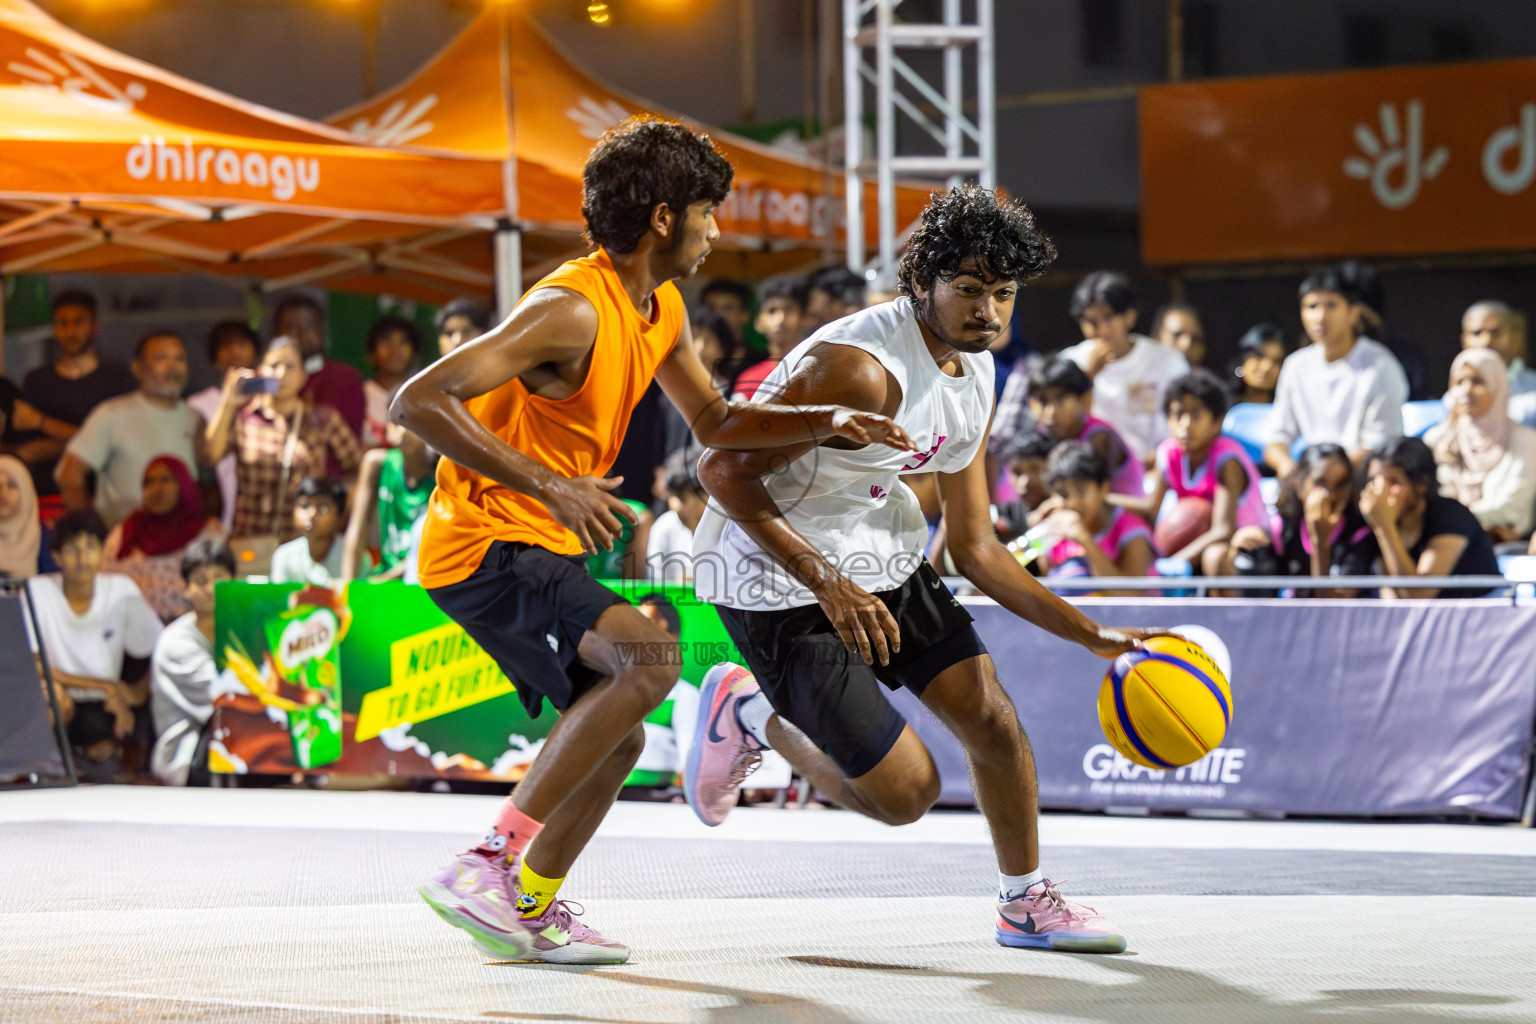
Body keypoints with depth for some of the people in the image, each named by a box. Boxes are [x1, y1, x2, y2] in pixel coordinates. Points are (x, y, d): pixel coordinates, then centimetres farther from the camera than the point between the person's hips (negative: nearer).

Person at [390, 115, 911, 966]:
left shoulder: (661, 311, 9)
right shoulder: (571, 309, -22)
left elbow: (715, 423, 23)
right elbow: (417, 401, -27)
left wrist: (827, 423, 8)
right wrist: (546, 484, -33)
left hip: (544, 547, 10)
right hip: (482, 545, -10)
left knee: (615, 731, 13)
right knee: (647, 656, -27)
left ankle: (531, 911, 26)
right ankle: (487, 864, -25)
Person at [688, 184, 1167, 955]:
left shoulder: (974, 377, 2)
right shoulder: (861, 369, -28)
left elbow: (975, 551, 8)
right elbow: (723, 470, -28)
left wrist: (1094, 637, 3)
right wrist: (829, 585, -32)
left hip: (879, 557, 8)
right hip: (776, 578, -8)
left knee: (991, 717, 5)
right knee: (904, 792, -8)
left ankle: (1026, 902, 27)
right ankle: (750, 714, 16)